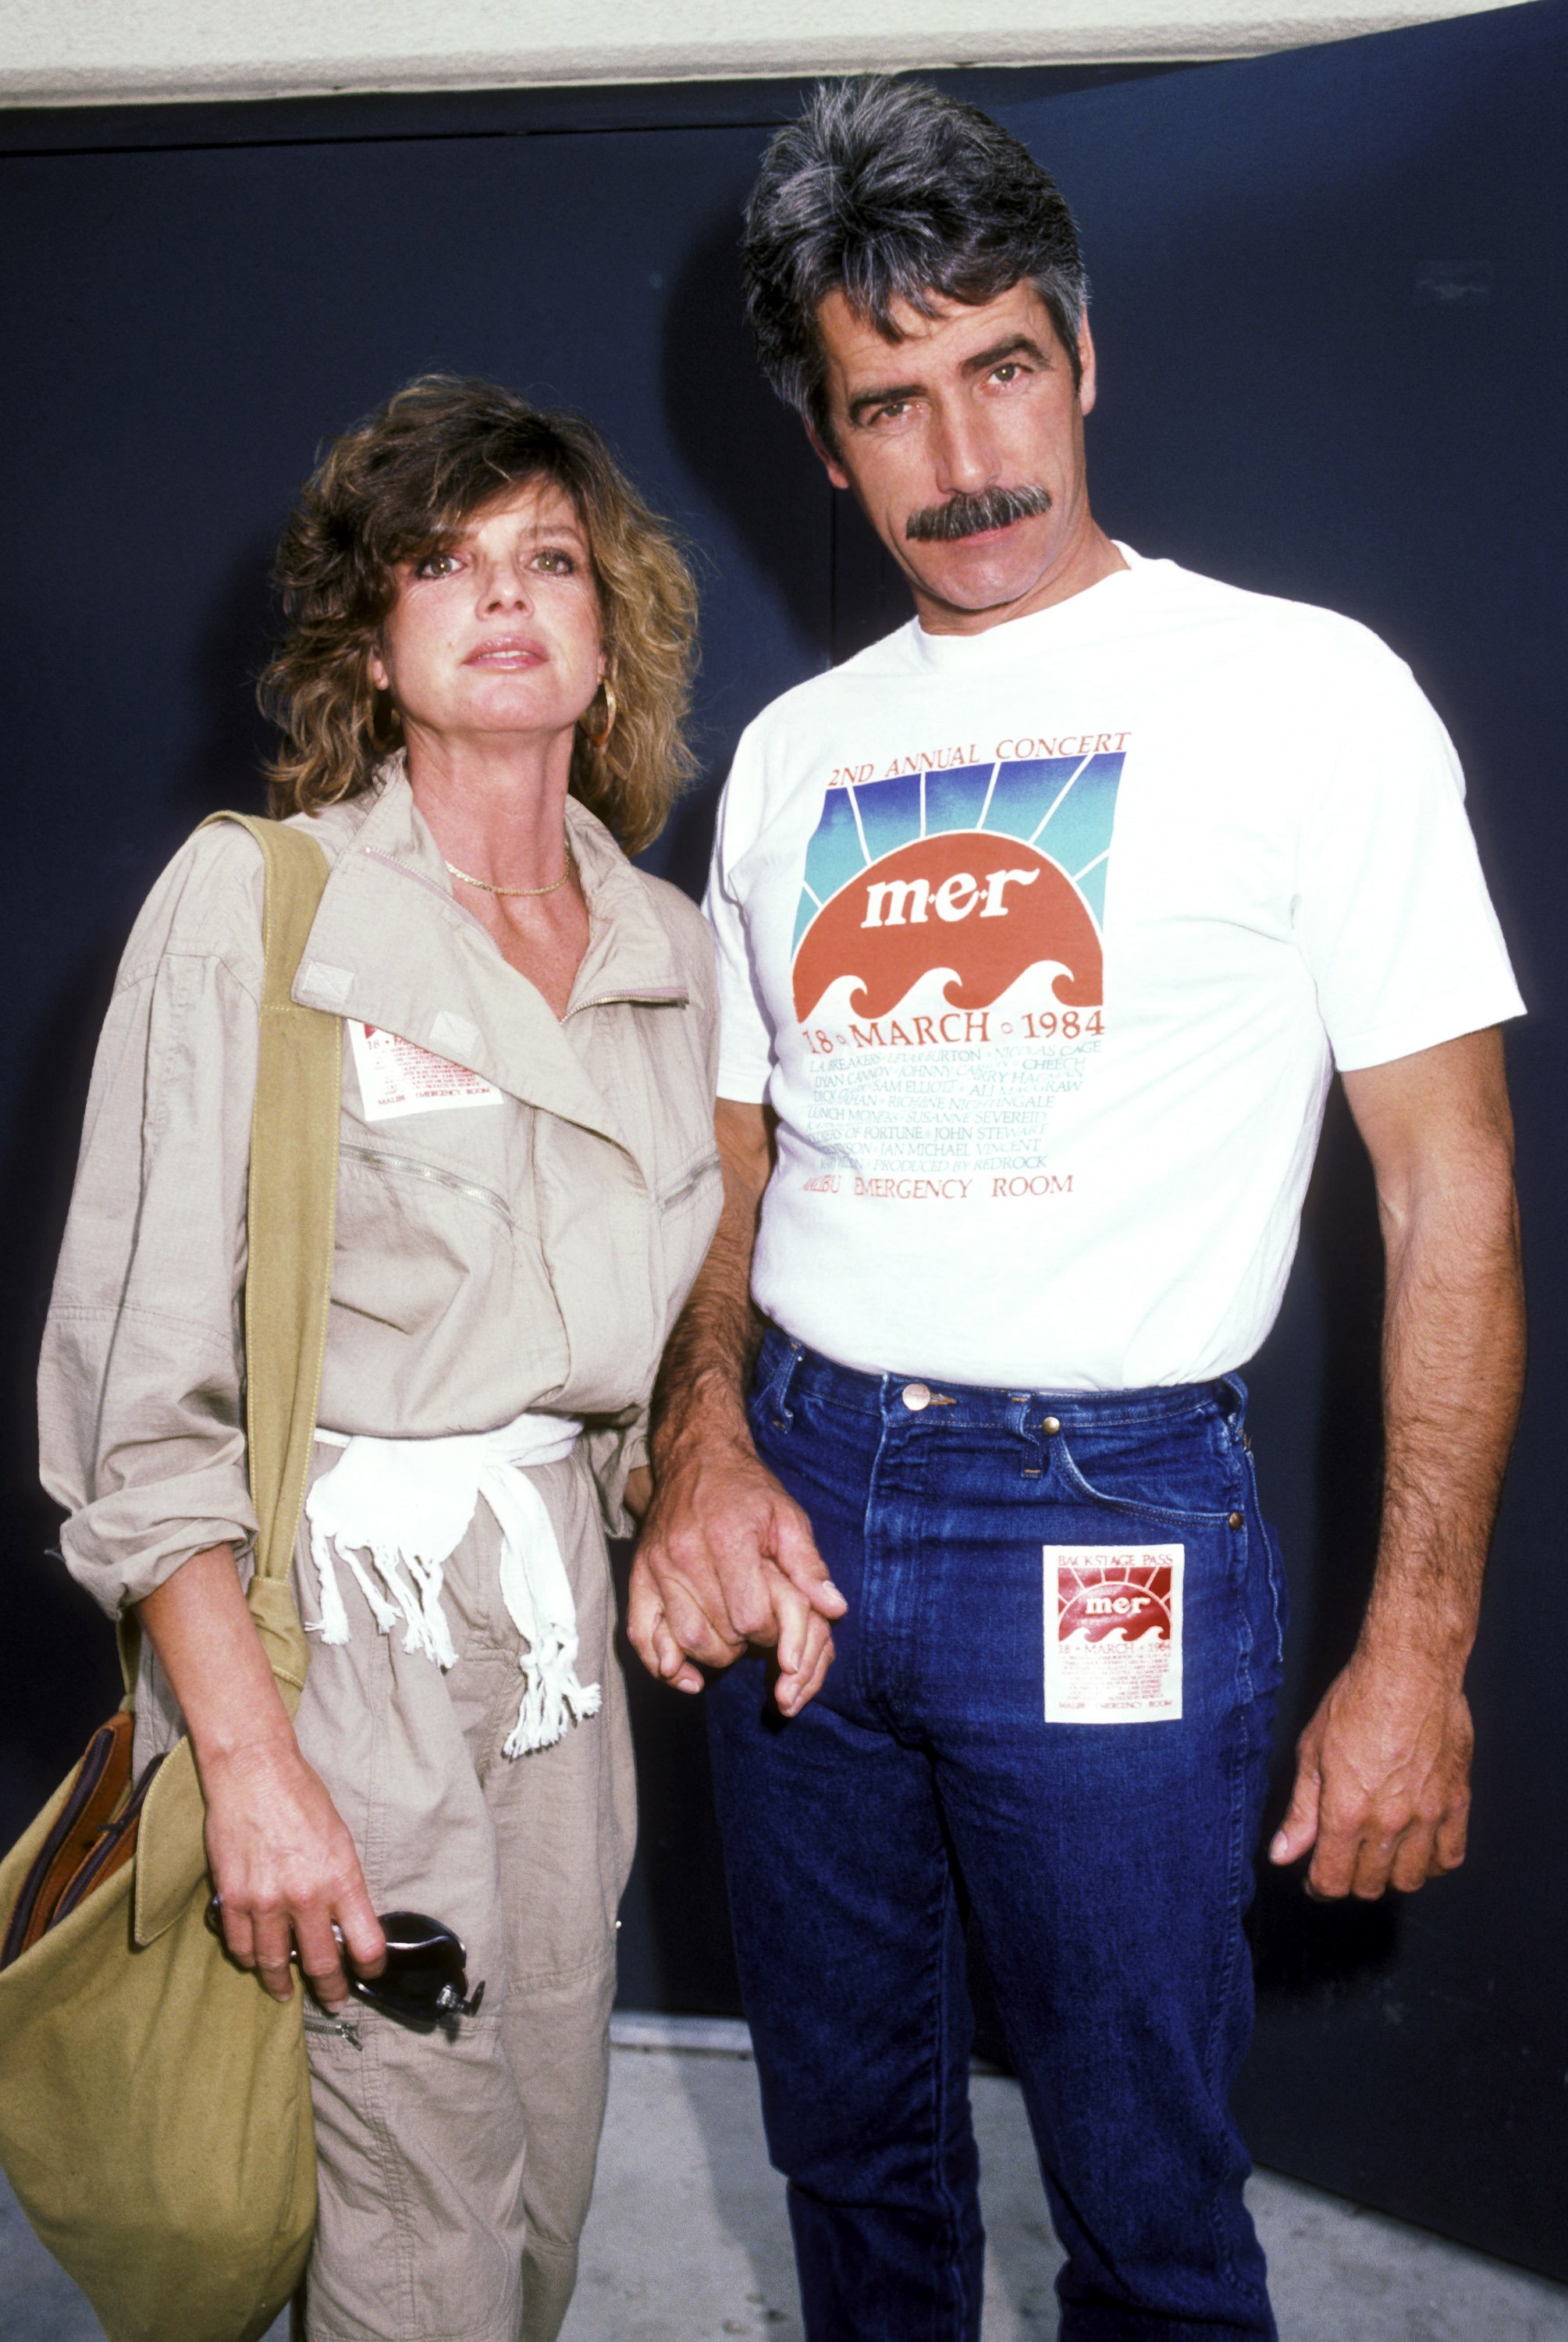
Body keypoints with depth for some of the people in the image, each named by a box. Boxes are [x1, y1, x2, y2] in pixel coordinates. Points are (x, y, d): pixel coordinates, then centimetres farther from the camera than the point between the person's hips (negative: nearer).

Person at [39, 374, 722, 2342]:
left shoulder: (665, 941, 7)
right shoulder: (250, 904, -10)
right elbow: (143, 1368, -13)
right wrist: (246, 1753, -16)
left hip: (557, 1598, 5)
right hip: (329, 1603, -5)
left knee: (547, 2182, 16)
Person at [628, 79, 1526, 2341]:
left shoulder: (1303, 693, -6)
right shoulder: (792, 749, 9)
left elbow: (1452, 1184, -7)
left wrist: (1416, 1648, -10)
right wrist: (704, 1449, -5)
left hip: (1108, 1521, -4)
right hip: (797, 1500, 5)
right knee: (851, 2143, 21)